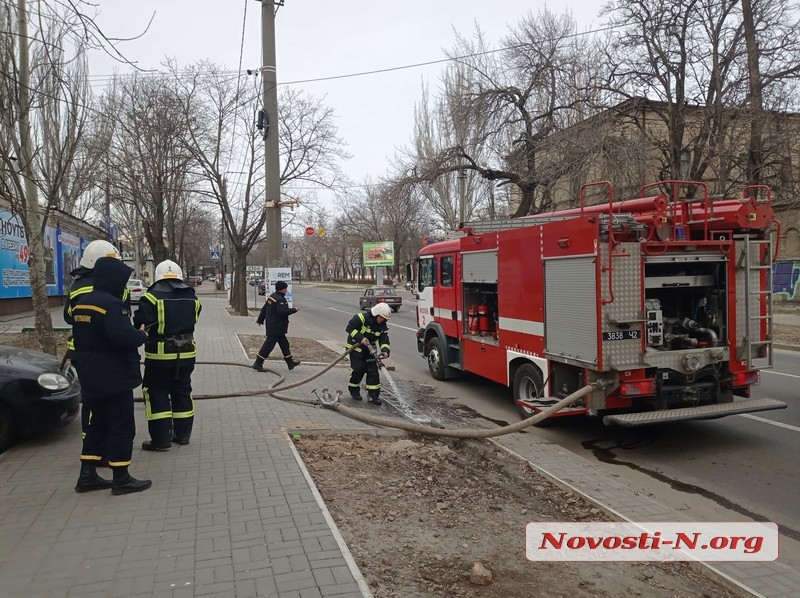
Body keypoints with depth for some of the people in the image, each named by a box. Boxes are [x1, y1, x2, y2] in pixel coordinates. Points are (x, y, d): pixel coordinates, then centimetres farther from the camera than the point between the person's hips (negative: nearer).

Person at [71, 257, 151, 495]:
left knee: (99, 424, 18)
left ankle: (87, 475, 22)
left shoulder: (81, 303, 11)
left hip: (91, 377, 9)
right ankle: (121, 479, 6)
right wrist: (142, 335, -12)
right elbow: (123, 336, -31)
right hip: (114, 377, -9)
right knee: (121, 426, 0)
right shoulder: (110, 304, -20)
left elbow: (82, 338, 19)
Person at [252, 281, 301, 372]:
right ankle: (258, 363, -1)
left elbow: (264, 309, 18)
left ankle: (290, 362, 25)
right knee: (269, 344, -6)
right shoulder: (280, 299, -19)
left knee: (284, 343, 16)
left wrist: (260, 319, 27)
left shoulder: (272, 297, 12)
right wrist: (293, 310, -17)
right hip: (276, 327, -11)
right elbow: (282, 311, -30)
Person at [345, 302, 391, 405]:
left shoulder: (383, 326, -7)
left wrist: (385, 351, -29)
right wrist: (360, 338, -30)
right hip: (355, 346, -5)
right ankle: (354, 390, 15)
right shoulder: (361, 318, -23)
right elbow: (349, 328, -22)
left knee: (373, 370, -3)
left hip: (369, 348, 5)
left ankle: (373, 394, 3)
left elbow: (384, 340, -9)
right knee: (358, 369, -9)